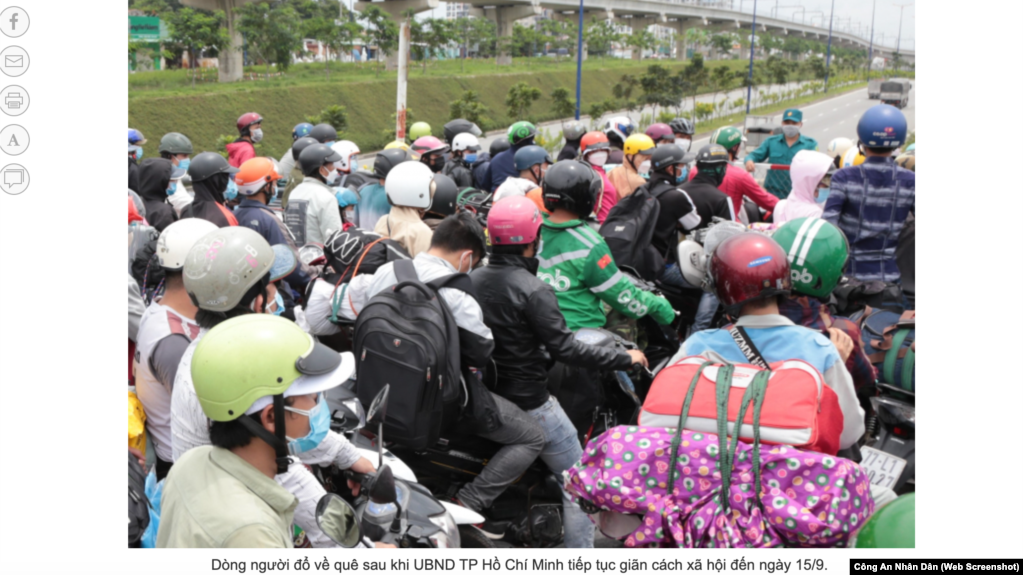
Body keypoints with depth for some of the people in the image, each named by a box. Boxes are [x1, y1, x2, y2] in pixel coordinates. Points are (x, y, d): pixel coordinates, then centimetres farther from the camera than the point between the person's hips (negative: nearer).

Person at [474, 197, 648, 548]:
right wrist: (625, 358, -14)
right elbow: (564, 350, -22)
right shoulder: (533, 290, -21)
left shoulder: (473, 280, 1)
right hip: (529, 403, -7)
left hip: (482, 397, 7)